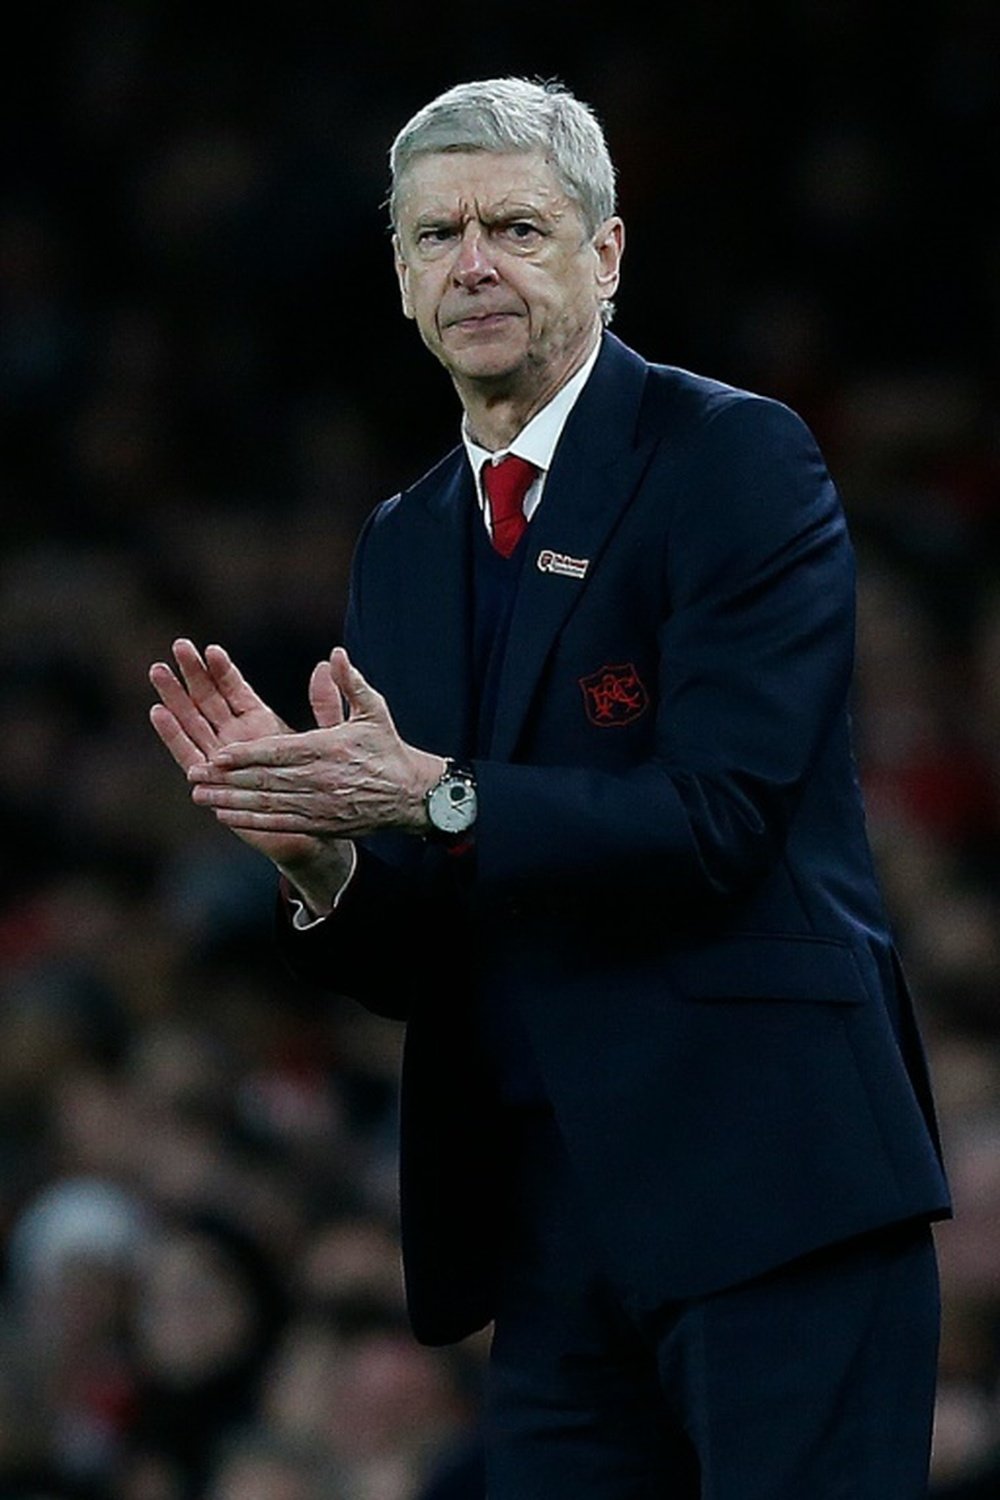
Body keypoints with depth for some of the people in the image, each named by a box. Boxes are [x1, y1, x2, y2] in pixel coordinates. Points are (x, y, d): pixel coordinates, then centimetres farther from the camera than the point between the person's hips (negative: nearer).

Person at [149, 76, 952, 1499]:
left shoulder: (740, 461, -4)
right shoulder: (403, 541, 16)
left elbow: (724, 819, -15)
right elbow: (400, 960, 15)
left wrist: (435, 797, -21)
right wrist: (317, 850, -7)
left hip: (764, 1172, -6)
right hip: (550, 1219, 6)